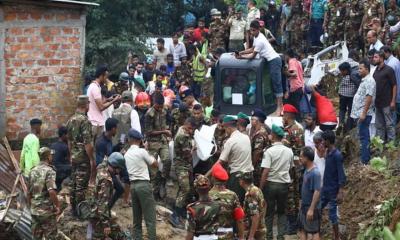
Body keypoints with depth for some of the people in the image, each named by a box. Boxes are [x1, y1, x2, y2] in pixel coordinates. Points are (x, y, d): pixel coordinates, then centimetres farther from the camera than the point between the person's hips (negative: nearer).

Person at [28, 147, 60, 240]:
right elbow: (52, 191, -26)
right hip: (47, 211, -7)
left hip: (34, 211, 7)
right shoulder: (49, 171, -14)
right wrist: (58, 206, -16)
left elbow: (29, 193, 13)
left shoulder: (33, 171, 7)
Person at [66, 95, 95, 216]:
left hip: (74, 157, 8)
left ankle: (74, 209, 19)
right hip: (83, 158, -8)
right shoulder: (84, 121, -18)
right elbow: (87, 143, -20)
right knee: (81, 185, -4)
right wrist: (92, 159, -15)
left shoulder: (71, 120, 8)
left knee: (74, 183, 13)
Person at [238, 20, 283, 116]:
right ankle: (278, 103, 16)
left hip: (274, 60, -10)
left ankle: (279, 107, -9)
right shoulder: (257, 36, 8)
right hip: (271, 60, 10)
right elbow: (252, 49, 18)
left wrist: (241, 56, -8)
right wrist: (241, 52, 7)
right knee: (274, 83, 12)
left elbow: (253, 56, -16)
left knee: (277, 83, -9)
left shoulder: (260, 40, -22)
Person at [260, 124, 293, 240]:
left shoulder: (269, 151, -15)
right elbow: (290, 167, 9)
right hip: (284, 184, 4)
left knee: (269, 212, 8)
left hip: (271, 183, -3)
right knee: (282, 212, 14)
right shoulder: (289, 151, 0)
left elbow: (265, 172, -17)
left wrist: (261, 187, -11)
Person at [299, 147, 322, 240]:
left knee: (314, 231, -1)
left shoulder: (315, 173, -21)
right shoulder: (306, 171, 5)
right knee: (303, 230, 13)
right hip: (304, 206, 9)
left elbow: (317, 191, -25)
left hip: (311, 208, -9)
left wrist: (311, 209, -26)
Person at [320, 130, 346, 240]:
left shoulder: (337, 155, -18)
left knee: (332, 214, -1)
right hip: (325, 189, 9)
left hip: (333, 190, -8)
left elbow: (341, 175, -20)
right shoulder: (328, 153, 8)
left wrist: (340, 192, -23)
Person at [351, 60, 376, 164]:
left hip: (363, 114, -10)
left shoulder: (369, 81, -15)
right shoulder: (364, 80, 17)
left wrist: (363, 113, -25)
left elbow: (369, 98, -22)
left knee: (364, 137, -7)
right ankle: (366, 157, 23)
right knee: (363, 136, 15)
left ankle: (365, 161, -5)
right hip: (359, 113, 10)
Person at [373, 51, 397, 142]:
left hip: (387, 103, -7)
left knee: (389, 124, -1)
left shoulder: (388, 70, -9)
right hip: (377, 103, 7)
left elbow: (394, 86, -10)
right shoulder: (376, 70, 11)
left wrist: (393, 101, -15)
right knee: (379, 124, 13)